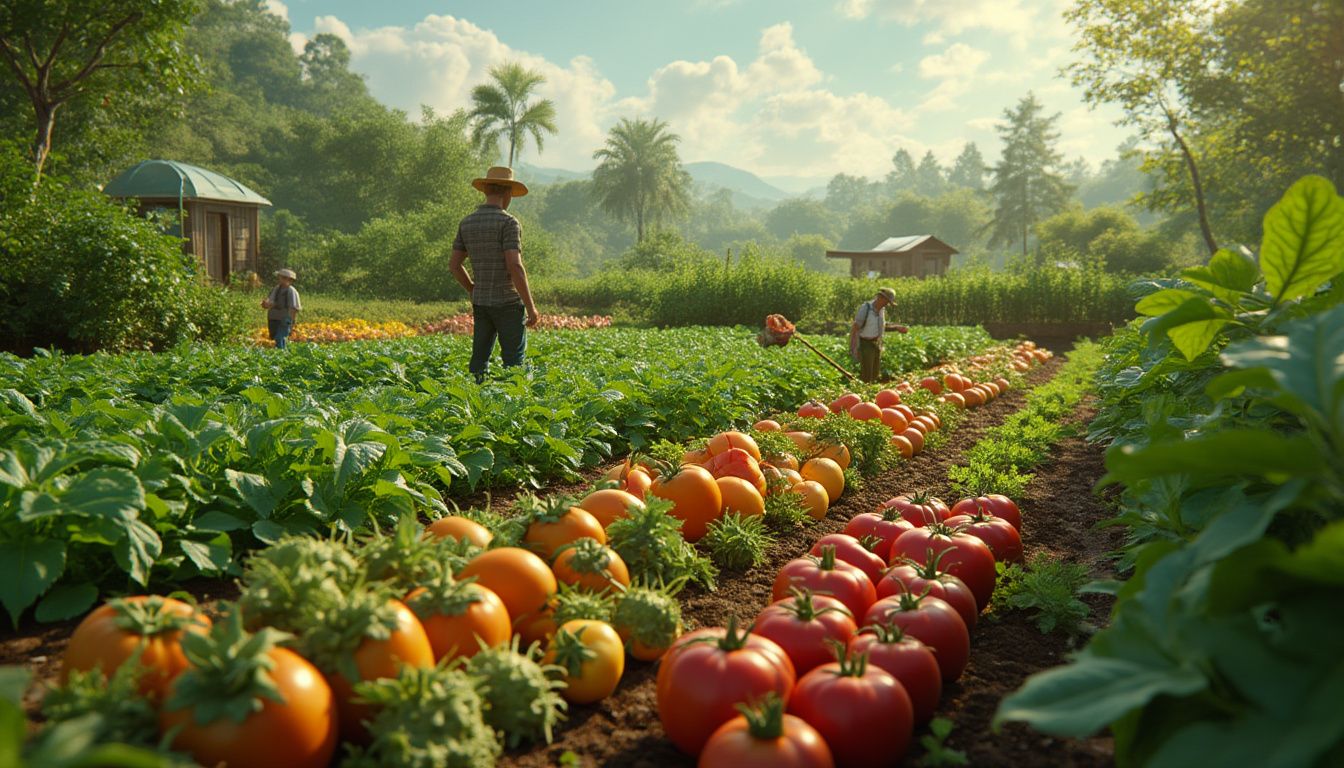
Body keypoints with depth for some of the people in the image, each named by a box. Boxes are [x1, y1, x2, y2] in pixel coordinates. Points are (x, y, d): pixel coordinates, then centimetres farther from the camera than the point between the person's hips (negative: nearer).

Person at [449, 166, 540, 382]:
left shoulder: (466, 223, 8)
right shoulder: (508, 222, -13)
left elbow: (454, 265, 12)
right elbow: (515, 267, -21)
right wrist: (531, 306, -15)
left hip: (480, 302, 6)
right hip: (508, 302, -6)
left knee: (479, 358, 10)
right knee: (513, 360, -1)